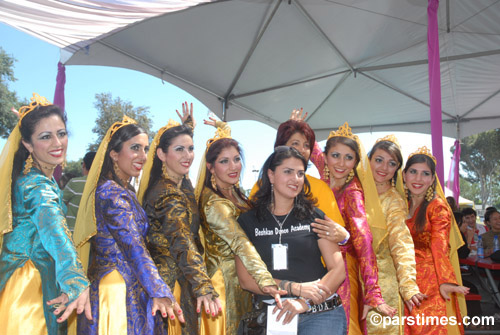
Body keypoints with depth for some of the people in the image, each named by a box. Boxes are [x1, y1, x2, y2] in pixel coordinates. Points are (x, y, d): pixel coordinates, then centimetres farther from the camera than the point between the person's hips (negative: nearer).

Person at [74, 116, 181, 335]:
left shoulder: (124, 191, 13)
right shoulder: (111, 193, -17)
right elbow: (134, 247, -25)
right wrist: (159, 292, -29)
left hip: (131, 289, 9)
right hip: (118, 291, -9)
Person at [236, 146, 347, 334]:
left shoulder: (314, 217, 4)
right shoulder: (248, 221, 4)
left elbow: (338, 270, 0)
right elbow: (246, 279, -2)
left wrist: (305, 302, -14)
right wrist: (296, 288, -12)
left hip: (321, 314, -1)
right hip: (271, 316, 1)